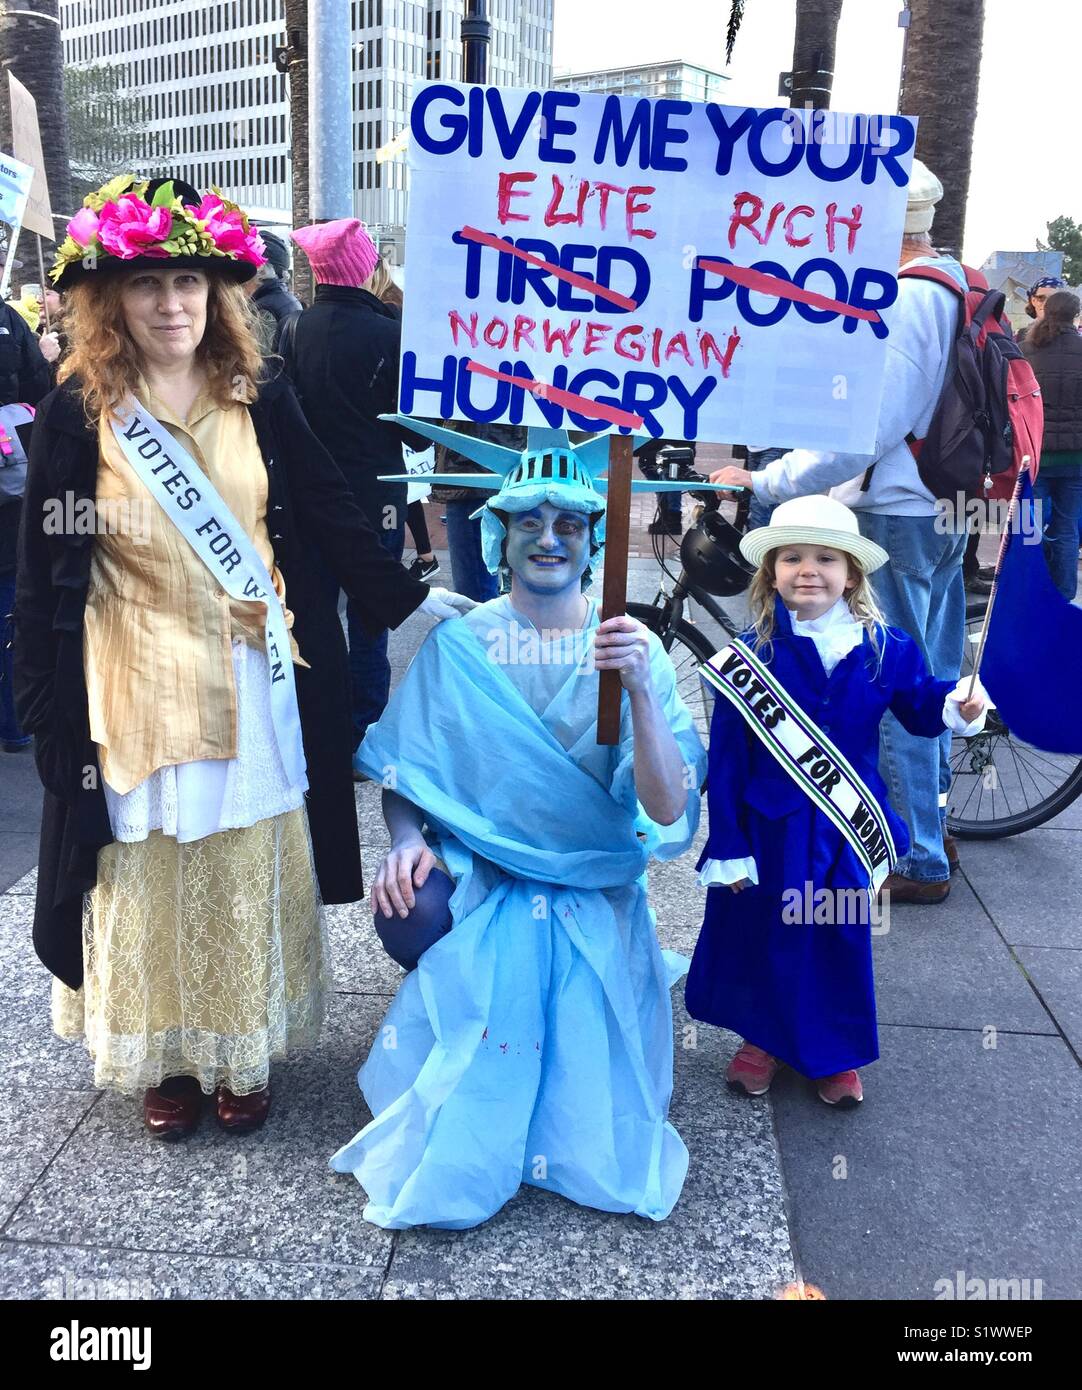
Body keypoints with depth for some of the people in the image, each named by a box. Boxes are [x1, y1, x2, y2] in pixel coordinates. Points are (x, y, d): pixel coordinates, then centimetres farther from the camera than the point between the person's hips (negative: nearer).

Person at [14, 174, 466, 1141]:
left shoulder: (260, 401, 2)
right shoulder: (80, 413, -2)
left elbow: (332, 515, 8)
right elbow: (46, 568, 0)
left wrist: (414, 601, 7)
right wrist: (46, 703, -2)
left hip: (254, 679, 2)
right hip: (142, 686, -1)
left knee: (251, 867, 9)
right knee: (151, 872, 8)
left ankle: (242, 1052, 28)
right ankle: (164, 1059, 28)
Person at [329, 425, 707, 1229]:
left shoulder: (634, 649, -7)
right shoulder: (457, 643, -5)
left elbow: (668, 809, -17)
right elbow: (403, 778, 2)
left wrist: (640, 687, -32)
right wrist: (407, 841, -21)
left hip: (593, 909, 0)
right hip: (479, 896, 1)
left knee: (601, 1157, -10)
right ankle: (449, 1173, 22)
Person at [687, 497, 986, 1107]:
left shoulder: (885, 646, -5)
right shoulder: (753, 652, -11)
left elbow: (918, 708, 12)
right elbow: (727, 758, -9)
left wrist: (956, 704, -12)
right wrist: (727, 845, -9)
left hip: (849, 826, 2)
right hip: (770, 825, -1)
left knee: (844, 937, 14)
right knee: (765, 933, 13)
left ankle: (838, 1053, 36)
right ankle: (765, 1037, 38)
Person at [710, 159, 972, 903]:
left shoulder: (898, 302, -19)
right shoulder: (963, 290, 11)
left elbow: (863, 432, -26)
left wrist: (762, 482, -22)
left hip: (894, 514, -10)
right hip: (947, 509, 10)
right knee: (929, 674, 18)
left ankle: (917, 861, 9)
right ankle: (934, 825, 32)